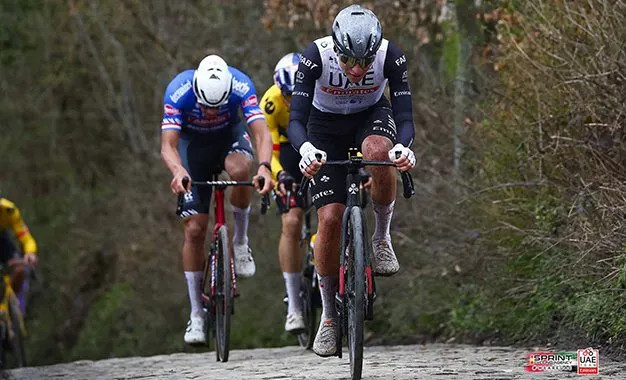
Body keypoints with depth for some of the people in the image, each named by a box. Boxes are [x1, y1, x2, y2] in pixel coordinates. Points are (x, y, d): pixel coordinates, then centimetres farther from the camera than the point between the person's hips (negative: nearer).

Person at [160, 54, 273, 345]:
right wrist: (178, 171, -61)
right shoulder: (178, 91, -33)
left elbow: (262, 133, -39)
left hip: (230, 137, 0)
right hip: (193, 144, 0)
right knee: (194, 230, -8)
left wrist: (264, 166, -59)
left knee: (239, 170, -37)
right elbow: (168, 145, -39)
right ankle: (196, 314, 2)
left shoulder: (241, 85, -32)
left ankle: (240, 242, -13)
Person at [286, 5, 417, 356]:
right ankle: (329, 314, 4)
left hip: (371, 117, 0)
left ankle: (383, 236, -13)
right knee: (330, 218, -12)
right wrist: (305, 148, -56)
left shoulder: (392, 57, -29)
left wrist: (404, 146, -52)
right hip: (326, 127, 0)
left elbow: (405, 117, -30)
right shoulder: (316, 56, -32)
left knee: (378, 152, -37)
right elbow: (296, 120, -34)